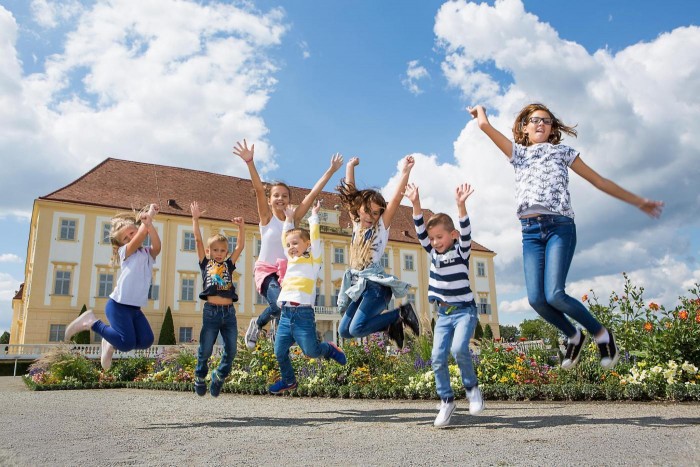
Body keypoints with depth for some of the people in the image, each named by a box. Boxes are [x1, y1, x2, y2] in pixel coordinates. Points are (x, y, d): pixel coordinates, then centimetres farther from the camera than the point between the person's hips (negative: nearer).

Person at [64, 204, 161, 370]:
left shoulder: (149, 253, 13)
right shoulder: (125, 251, -1)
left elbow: (157, 246, -12)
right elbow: (141, 235, -18)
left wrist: (149, 221, -19)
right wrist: (148, 217, -5)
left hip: (135, 308, 6)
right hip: (118, 305, -6)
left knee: (146, 341, -6)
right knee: (128, 343, -11)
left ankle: (112, 342, 21)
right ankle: (91, 322, 9)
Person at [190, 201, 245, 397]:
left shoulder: (228, 265, 15)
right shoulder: (205, 263, 10)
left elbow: (240, 246, 10)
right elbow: (198, 240, 4)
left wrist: (241, 226, 1)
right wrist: (195, 218, -1)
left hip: (229, 312, 3)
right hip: (211, 311, -2)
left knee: (231, 351, 4)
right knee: (205, 350, 4)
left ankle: (219, 376, 28)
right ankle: (200, 377, 30)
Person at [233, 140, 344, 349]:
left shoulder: (294, 219, 5)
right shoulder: (266, 217, -2)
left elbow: (313, 193, 2)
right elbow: (258, 189, -17)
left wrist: (331, 170, 1)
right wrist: (250, 162, -29)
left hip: (287, 271, 4)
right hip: (266, 270, -4)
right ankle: (257, 324, 4)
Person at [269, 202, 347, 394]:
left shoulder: (313, 259, 4)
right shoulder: (291, 260, 19)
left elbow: (315, 236, -1)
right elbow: (285, 238, 28)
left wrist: (314, 216, 9)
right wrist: (289, 219, 32)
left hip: (303, 314, -6)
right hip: (285, 314, 6)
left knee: (311, 351, -8)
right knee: (279, 352, 7)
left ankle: (329, 349, 22)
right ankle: (288, 380, 27)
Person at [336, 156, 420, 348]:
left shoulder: (382, 225, -1)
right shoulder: (357, 224, 12)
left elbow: (396, 199, -14)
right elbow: (351, 194, 13)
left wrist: (405, 172, -21)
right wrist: (350, 167, 14)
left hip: (377, 284, -7)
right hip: (359, 285, 7)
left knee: (356, 329, -23)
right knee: (344, 330, 3)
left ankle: (400, 313, -3)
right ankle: (392, 325, 16)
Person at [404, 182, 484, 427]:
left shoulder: (462, 251, -6)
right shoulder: (432, 252, 5)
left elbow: (466, 232, -25)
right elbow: (420, 231, -7)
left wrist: (461, 205, -41)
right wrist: (416, 204, -21)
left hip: (465, 310, -5)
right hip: (443, 313, 5)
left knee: (459, 348, -26)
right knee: (438, 358, -5)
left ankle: (471, 387, 0)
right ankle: (446, 401, 11)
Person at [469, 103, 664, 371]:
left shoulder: (563, 152, 15)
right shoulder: (518, 153, 19)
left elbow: (599, 181, 17)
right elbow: (485, 126, 10)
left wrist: (639, 202, 18)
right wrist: (480, 111, 30)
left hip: (559, 227, -3)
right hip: (530, 231, 3)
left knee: (554, 295, -20)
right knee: (536, 299, -11)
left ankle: (601, 334, 7)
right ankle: (573, 336, 18)